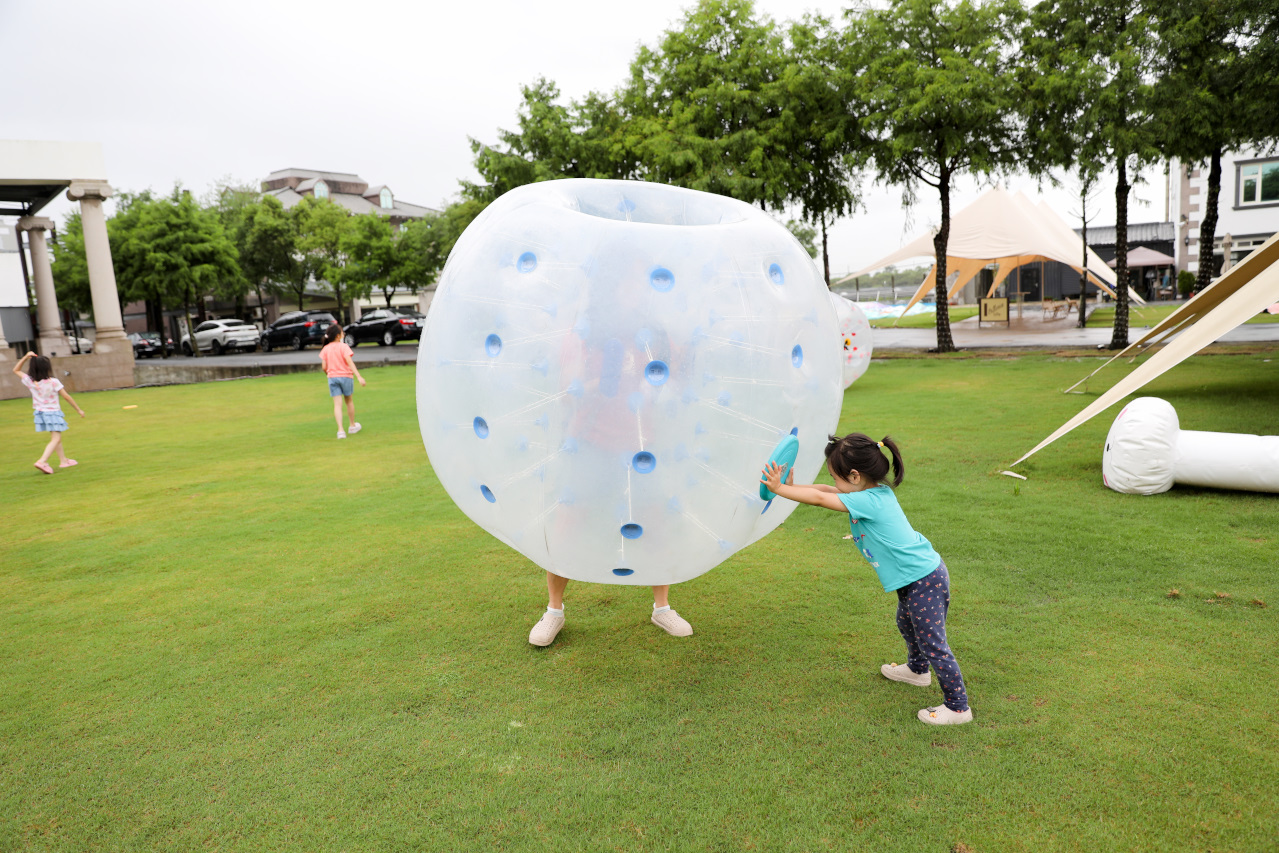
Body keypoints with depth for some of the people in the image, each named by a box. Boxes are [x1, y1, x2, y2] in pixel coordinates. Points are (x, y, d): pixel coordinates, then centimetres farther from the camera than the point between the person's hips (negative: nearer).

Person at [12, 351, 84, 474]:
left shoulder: (30, 382, -4)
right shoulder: (53, 382, -17)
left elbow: (16, 370, 12)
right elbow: (66, 396, -11)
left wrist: (26, 357, 0)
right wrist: (79, 409, -3)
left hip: (40, 412, 6)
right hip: (53, 412, -6)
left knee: (56, 437, 20)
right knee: (56, 439, -5)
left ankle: (64, 460, 29)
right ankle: (42, 461, -21)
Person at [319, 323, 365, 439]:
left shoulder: (325, 349, 3)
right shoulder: (343, 347, -9)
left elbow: (324, 367, 1)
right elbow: (349, 362, -19)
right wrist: (359, 377, -23)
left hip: (332, 378, 3)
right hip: (346, 377, -2)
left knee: (337, 404, 0)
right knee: (349, 401, 17)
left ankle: (340, 430, -10)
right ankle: (352, 426, 30)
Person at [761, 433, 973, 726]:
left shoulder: (869, 501, -26)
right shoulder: (877, 492, 2)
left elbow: (819, 498, -22)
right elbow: (825, 490, 9)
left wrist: (779, 489, -13)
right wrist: (791, 487, 3)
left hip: (925, 580, -11)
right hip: (916, 577, 11)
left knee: (933, 644, 0)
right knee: (906, 623, 31)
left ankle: (958, 707, 13)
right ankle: (917, 670, 54)